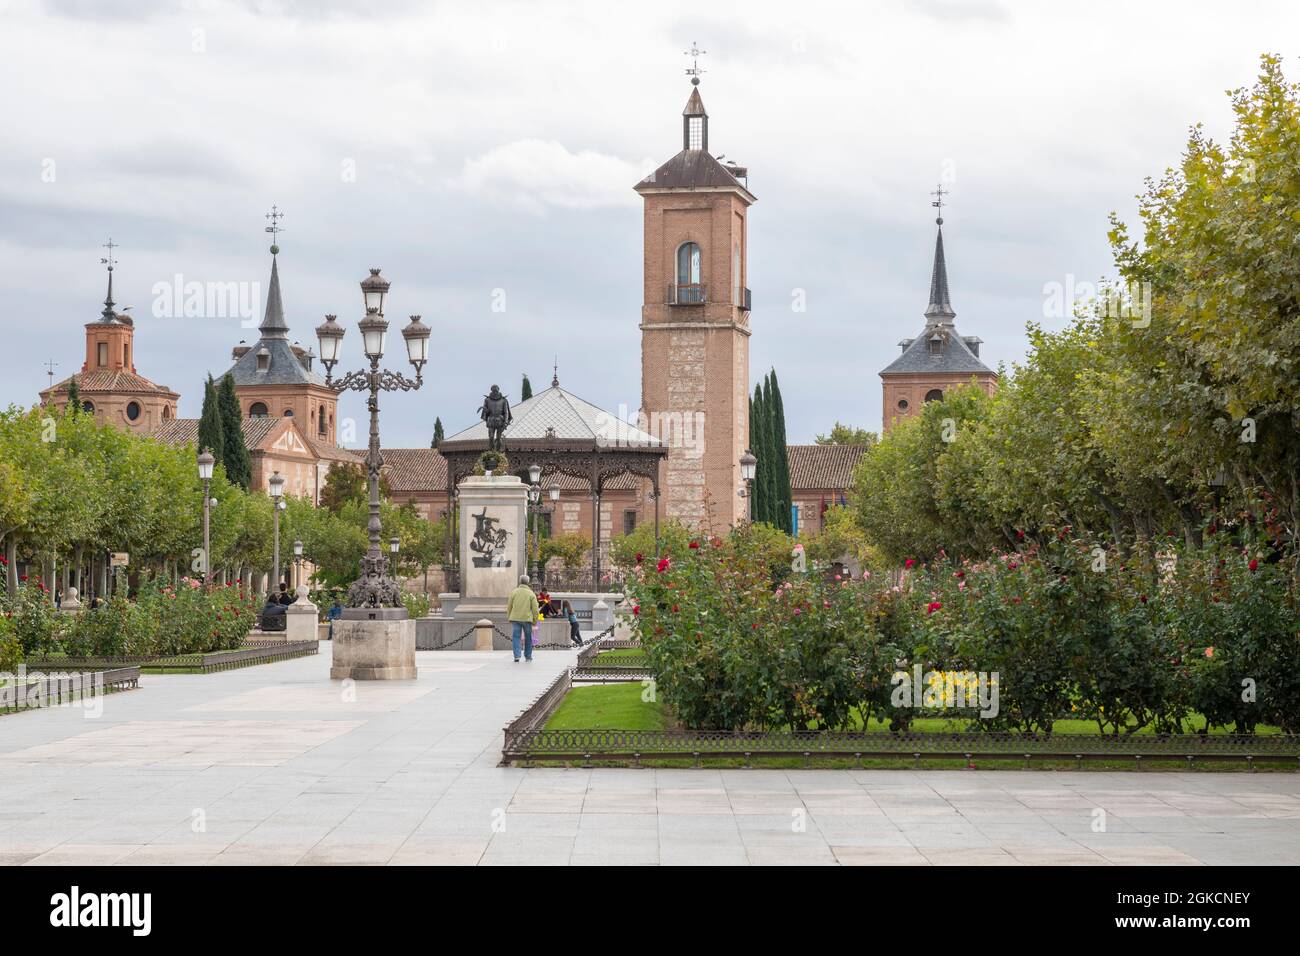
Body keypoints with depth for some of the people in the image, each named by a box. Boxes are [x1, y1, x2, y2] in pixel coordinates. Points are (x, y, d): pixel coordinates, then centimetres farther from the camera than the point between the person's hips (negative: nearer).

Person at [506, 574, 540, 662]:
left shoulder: (514, 592, 2)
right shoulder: (531, 594, 0)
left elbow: (509, 606, 5)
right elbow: (535, 609, -2)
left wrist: (508, 617, 15)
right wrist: (535, 620, 6)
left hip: (515, 618, 0)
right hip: (527, 619, 0)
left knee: (516, 637, 0)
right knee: (528, 638, 12)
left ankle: (517, 656, -12)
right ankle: (528, 656, 17)